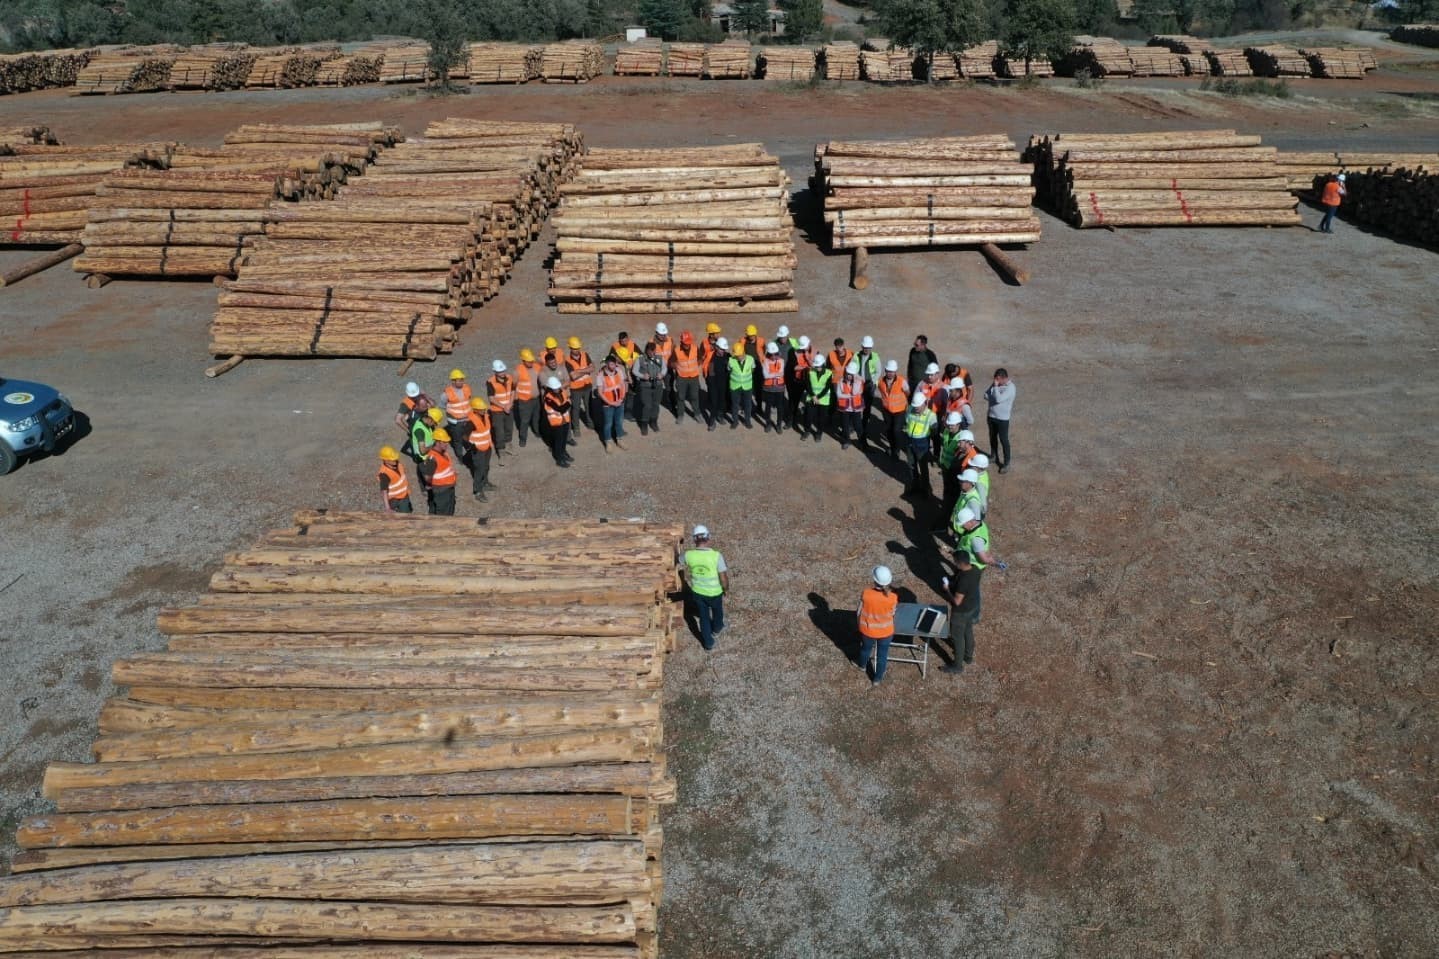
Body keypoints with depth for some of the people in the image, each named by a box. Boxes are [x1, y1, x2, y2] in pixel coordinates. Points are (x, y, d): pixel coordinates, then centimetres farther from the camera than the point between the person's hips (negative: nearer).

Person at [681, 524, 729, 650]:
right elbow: (723, 578, -22)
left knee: (704, 617, 24)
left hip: (697, 592, 1)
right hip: (714, 593, -1)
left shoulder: (688, 555, -21)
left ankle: (708, 642, 37)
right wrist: (726, 588, -1)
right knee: (717, 610, 31)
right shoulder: (717, 556, -30)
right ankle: (716, 629, 58)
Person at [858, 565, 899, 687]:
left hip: (867, 630, 1)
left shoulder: (865, 593, -27)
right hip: (885, 631, -1)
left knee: (866, 648, 31)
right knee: (882, 655, 24)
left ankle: (863, 665, 60)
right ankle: (877, 679, 42)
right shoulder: (892, 597, -28)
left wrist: (860, 625, 7)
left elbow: (859, 612, -12)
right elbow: (892, 613, -8)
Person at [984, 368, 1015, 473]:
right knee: (992, 437, 22)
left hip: (1002, 418, -7)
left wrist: (995, 387, -22)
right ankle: (993, 456, 41)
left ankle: (1006, 463, 8)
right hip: (991, 416, 7)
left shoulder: (1010, 387, -20)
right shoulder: (995, 384, 3)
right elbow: (986, 396, 5)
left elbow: (998, 399, -30)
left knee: (1003, 440, 0)